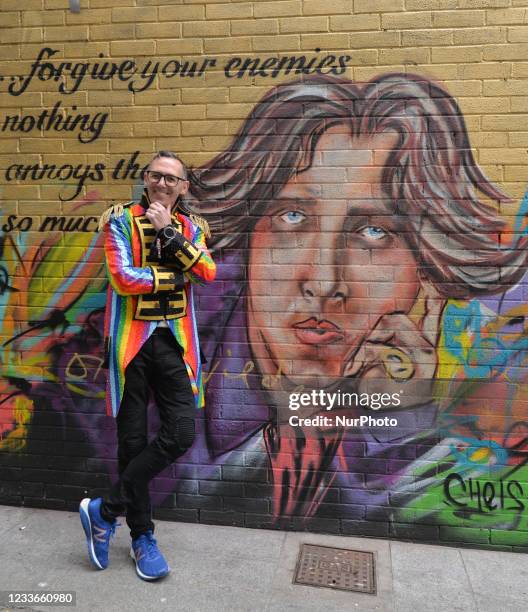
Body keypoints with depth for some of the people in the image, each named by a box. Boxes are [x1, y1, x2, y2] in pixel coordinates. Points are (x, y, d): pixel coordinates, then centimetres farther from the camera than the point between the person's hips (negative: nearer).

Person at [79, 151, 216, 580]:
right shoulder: (120, 220, -2)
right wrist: (175, 276, -8)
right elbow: (123, 279, -15)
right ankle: (142, 536, 26)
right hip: (131, 342, -3)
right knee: (133, 441, 6)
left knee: (182, 434, -5)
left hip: (174, 342, 3)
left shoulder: (191, 227, 9)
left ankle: (104, 511, 14)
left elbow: (207, 273, -9)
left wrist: (169, 231, -14)